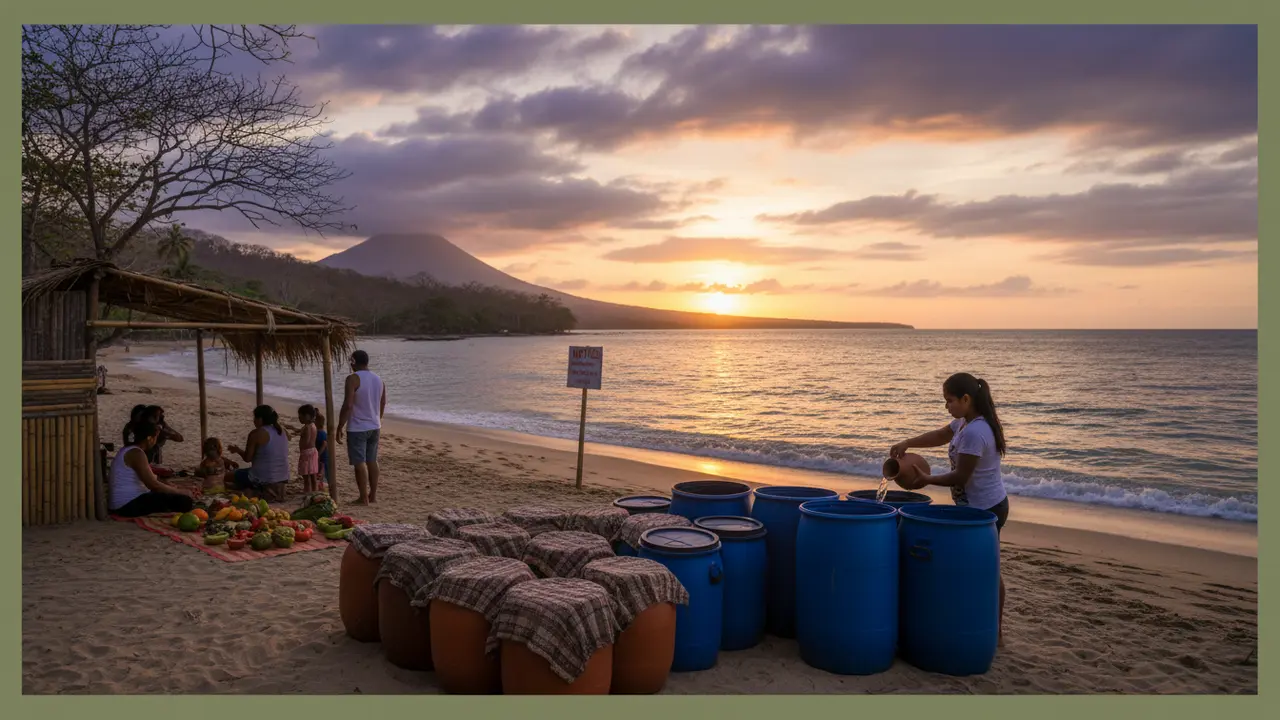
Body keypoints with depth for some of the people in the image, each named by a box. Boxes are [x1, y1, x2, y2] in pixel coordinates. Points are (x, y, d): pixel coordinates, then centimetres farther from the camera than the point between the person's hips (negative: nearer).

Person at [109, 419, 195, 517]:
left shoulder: (129, 450, 16)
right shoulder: (136, 453, -15)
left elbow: (150, 478, 19)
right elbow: (153, 484, -21)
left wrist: (173, 488, 10)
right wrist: (180, 492, -10)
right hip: (130, 505, -11)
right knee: (184, 501, -20)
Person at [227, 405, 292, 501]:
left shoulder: (256, 433, -14)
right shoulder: (283, 431, 6)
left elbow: (247, 458, -8)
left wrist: (237, 450, 10)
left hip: (264, 478, -8)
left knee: (230, 476, 13)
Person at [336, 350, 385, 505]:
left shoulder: (353, 379, -15)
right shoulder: (378, 379, 8)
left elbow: (348, 406, -20)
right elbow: (382, 404, 16)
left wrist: (339, 428, -14)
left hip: (357, 428, -7)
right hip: (374, 427, 7)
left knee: (360, 463, -1)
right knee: (372, 461, 14)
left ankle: (364, 498, 1)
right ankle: (373, 495, 19)